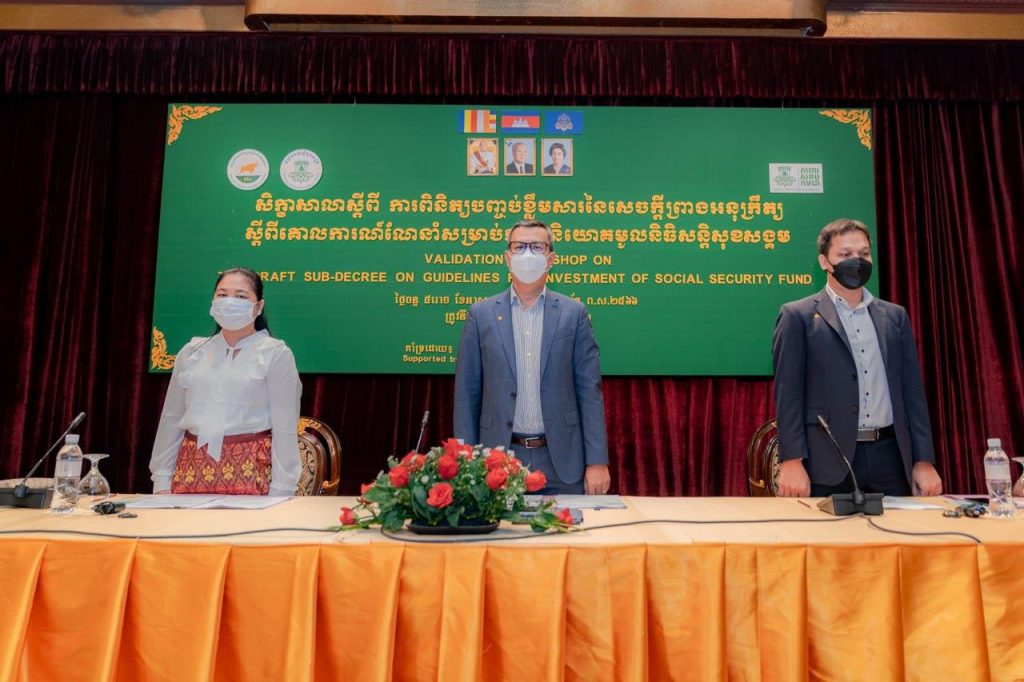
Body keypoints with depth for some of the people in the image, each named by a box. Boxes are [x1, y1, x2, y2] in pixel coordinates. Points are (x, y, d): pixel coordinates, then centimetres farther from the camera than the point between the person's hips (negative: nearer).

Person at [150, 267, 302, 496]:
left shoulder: (275, 354, -2)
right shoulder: (192, 351, 12)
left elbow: (285, 428, -5)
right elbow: (171, 418, 14)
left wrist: (279, 493, -10)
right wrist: (162, 480, 9)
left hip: (250, 471, -4)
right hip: (192, 470, 4)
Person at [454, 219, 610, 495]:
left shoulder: (574, 313, 3)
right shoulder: (481, 313, 4)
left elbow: (589, 390, 1)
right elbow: (467, 392, 4)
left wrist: (597, 461, -4)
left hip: (561, 460, 0)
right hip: (500, 457, 0)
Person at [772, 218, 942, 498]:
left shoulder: (895, 316, 14)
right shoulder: (798, 316, 0)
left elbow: (912, 391, 12)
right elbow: (788, 393, -5)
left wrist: (924, 460, 5)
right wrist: (791, 461, -13)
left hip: (890, 458, 4)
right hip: (827, 462, -4)